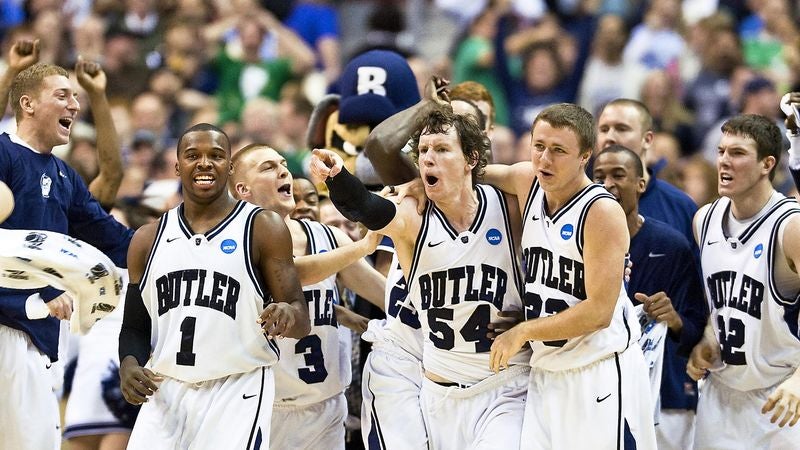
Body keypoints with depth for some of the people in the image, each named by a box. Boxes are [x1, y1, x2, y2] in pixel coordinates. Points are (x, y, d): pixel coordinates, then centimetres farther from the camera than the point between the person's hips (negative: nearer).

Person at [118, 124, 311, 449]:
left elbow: (302, 321, -3)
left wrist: (288, 315, -27)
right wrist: (129, 366, -5)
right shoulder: (148, 239, 11)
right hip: (164, 394, 4)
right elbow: (135, 327, 16)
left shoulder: (262, 228, 0)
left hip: (236, 395, -4)